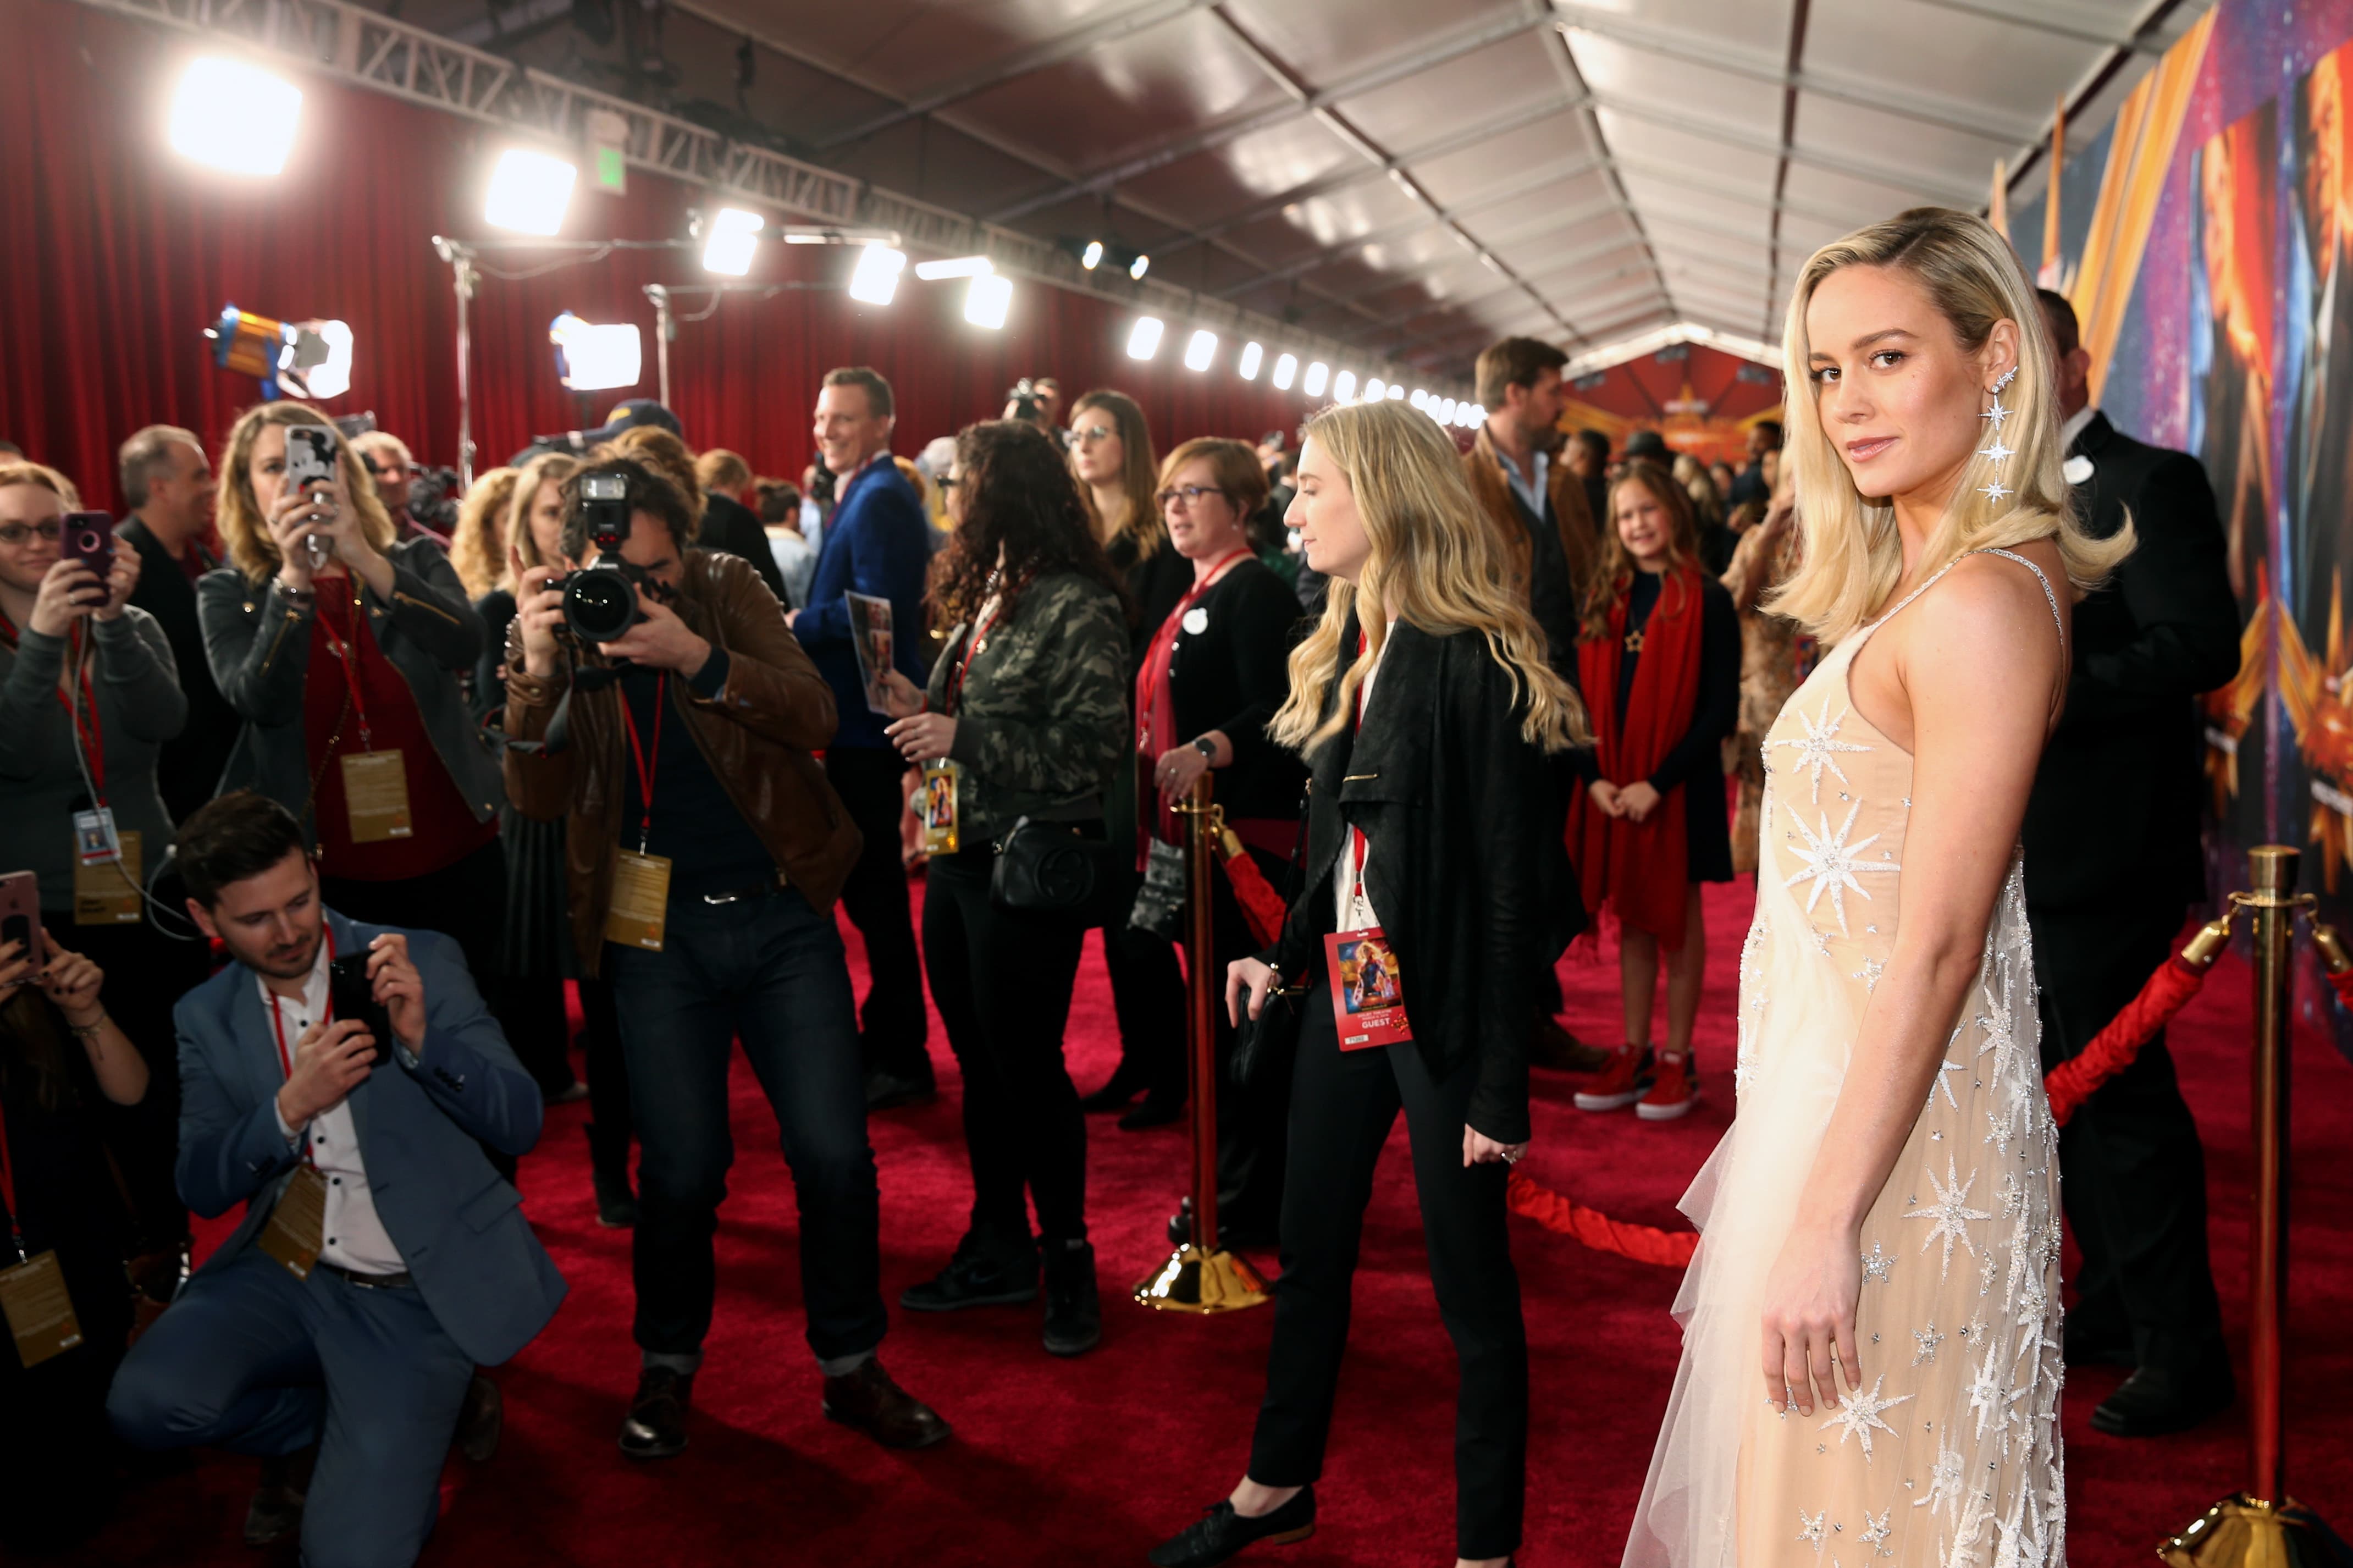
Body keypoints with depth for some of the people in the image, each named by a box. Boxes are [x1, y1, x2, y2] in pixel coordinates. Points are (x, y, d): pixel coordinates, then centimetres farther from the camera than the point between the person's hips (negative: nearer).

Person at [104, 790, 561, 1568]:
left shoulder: (423, 963, -6)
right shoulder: (206, 1016, 4)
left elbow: (520, 1124, -10)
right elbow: (201, 1189, -1)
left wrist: (422, 1036, -28)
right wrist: (290, 1106, -19)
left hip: (415, 1298, -4)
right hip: (285, 1273, 4)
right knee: (147, 1403, -25)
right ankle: (355, 1427, 4)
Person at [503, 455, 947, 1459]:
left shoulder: (727, 591, -2)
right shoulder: (556, 629, -1)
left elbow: (815, 716, -14)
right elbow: (537, 799, -10)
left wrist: (697, 656, -28)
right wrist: (536, 673, -25)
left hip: (783, 913, 0)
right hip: (657, 934, 0)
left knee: (834, 1153, -2)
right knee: (683, 1169, 1)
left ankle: (851, 1367, 19)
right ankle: (667, 1367, 27)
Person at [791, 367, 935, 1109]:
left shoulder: (881, 499, -15)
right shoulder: (864, 494, 17)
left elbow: (878, 608, -25)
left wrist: (798, 622, -13)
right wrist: (806, 621, 5)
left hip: (869, 724, -11)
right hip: (860, 719, 11)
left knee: (874, 885, -3)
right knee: (869, 882, 17)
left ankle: (900, 1057, 7)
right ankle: (887, 1039, 29)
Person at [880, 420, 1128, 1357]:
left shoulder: (1076, 608, -14)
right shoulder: (984, 596, 13)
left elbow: (1094, 748, -19)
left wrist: (963, 738, -20)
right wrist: (920, 709, 3)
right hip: (959, 858, 8)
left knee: (1026, 1066, 0)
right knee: (980, 1063, 15)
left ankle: (1068, 1258, 16)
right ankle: (998, 1250, 28)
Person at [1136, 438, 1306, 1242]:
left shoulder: (1255, 591, -11)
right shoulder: (1197, 598, 19)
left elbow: (1272, 711, -23)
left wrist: (1206, 751, -39)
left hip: (1244, 832, -10)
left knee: (1240, 1008, -5)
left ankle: (1253, 1203, 5)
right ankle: (1230, 1184, 26)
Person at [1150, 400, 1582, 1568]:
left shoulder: (1472, 664, -17)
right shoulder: (1351, 649, 9)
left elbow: (1513, 886, -18)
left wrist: (1500, 1085, -18)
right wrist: (1287, 957, 10)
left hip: (1444, 1009, -8)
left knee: (1471, 1286, 6)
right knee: (1310, 1252, 20)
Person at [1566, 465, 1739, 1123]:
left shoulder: (1707, 601, -8)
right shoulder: (1605, 598, 7)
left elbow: (1720, 710, -11)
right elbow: (1584, 698, 6)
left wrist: (1657, 783, -17)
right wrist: (1595, 776, -8)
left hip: (1679, 789, -4)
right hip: (1613, 790, 4)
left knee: (1677, 917, 6)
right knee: (1632, 919, 12)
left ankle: (1677, 1061, 15)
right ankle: (1633, 1055, 20)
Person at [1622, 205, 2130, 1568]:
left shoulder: (1985, 601, -19)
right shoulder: (1914, 583, 11)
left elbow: (1938, 944, -23)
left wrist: (1826, 1222, -22)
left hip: (1894, 1129, -9)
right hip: (1823, 1085, 9)